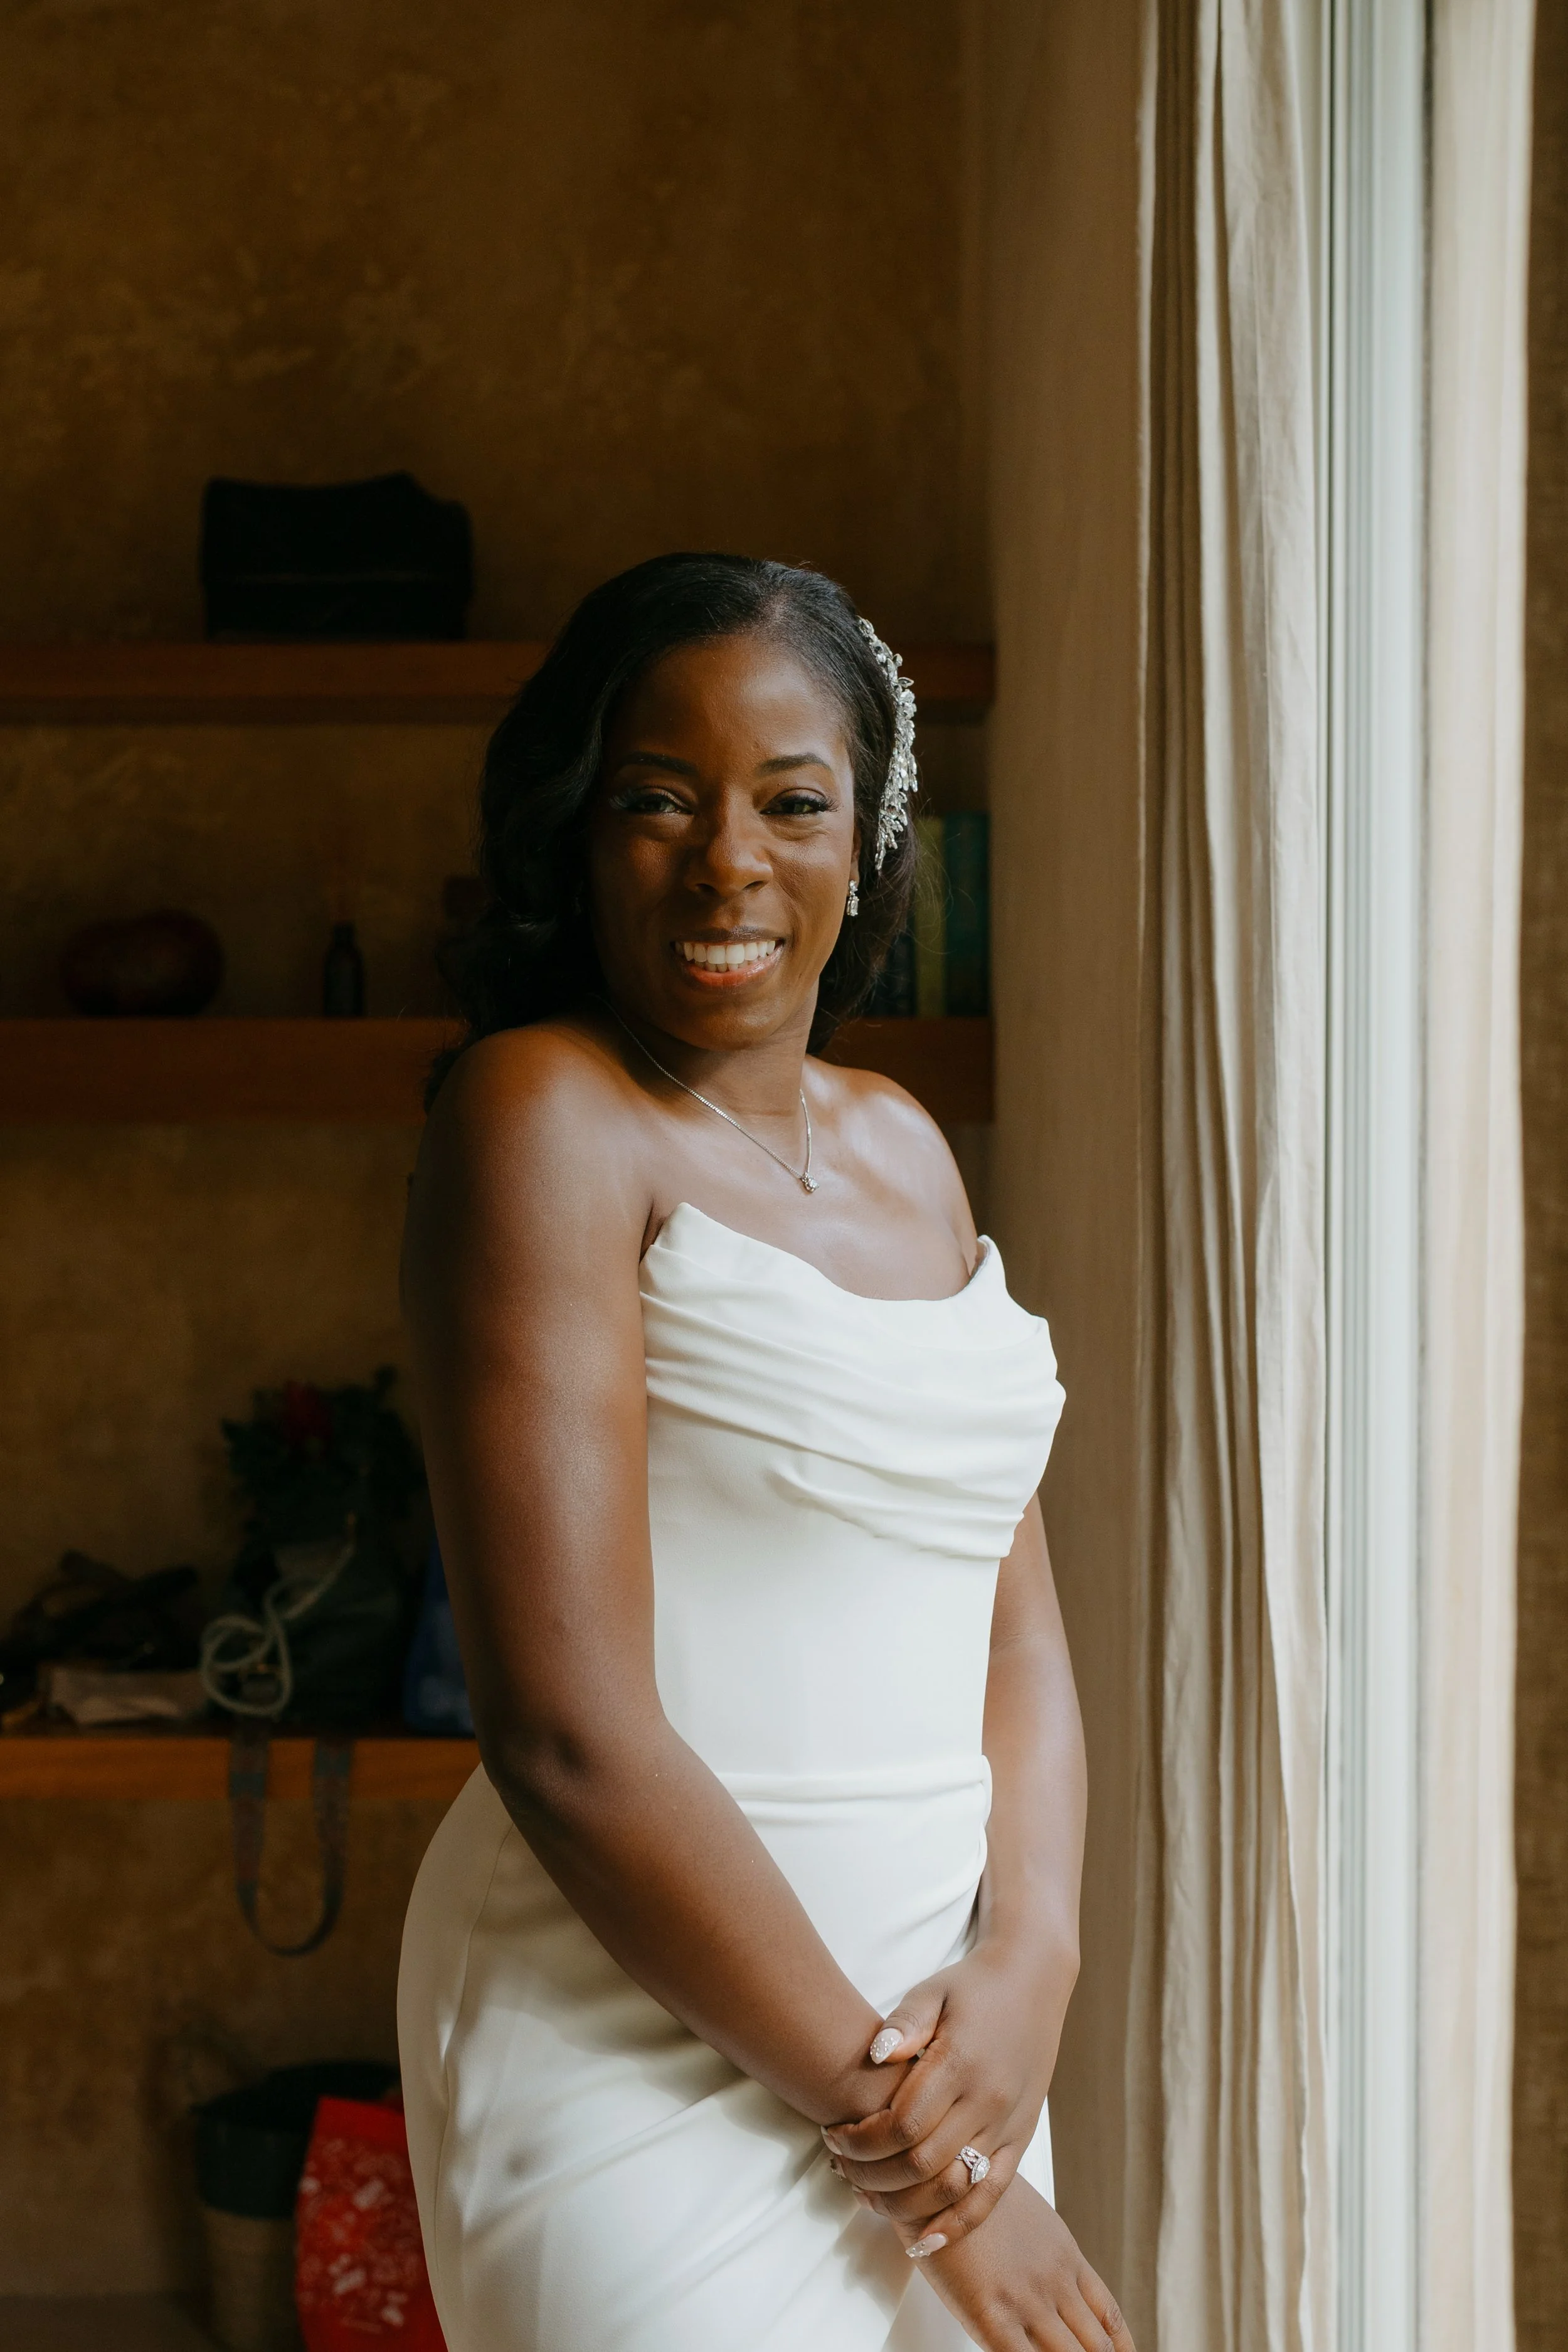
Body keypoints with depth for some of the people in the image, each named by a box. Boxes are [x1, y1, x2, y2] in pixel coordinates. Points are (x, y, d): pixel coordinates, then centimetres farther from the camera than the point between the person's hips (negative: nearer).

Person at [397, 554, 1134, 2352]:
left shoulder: (897, 1145, 9)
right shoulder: (544, 1116, -13)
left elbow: (1016, 1614, 8)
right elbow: (566, 1732, -19)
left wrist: (1030, 1965, -9)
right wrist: (879, 2104, -13)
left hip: (935, 2008, 7)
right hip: (645, 2031, -7)